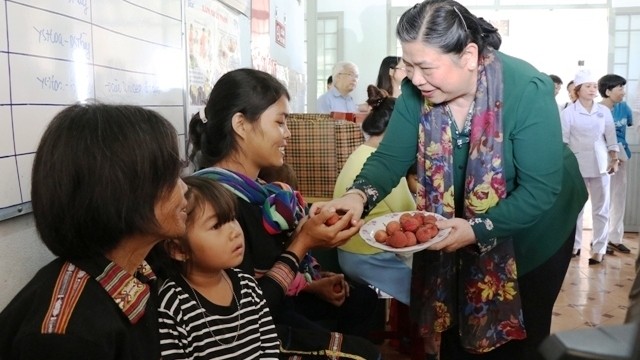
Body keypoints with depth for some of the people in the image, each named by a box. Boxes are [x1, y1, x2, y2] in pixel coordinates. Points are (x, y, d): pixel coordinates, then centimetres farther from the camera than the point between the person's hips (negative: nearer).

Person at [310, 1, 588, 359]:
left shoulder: (527, 91, -30)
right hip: (460, 224, 4)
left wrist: (478, 230, -41)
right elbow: (391, 157, -18)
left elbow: (540, 191, -29)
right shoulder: (417, 92, -18)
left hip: (534, 226, -3)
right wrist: (358, 196, -38)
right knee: (458, 329, 18)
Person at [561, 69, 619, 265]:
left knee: (601, 208, 5)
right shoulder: (568, 112, -5)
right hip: (576, 165, -2)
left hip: (600, 165, 2)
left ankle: (599, 249, 11)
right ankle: (575, 245, 19)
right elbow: (562, 140, -5)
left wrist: (614, 159, 1)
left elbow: (611, 138, 7)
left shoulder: (604, 111, 4)